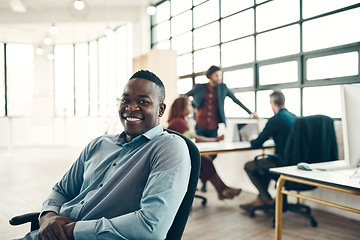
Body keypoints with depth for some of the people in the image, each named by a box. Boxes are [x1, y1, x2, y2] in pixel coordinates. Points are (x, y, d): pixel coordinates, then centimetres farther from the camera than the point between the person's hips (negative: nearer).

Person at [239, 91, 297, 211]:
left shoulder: (275, 120, -16)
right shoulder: (295, 118, 7)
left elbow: (256, 145, -10)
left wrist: (252, 139, 12)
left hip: (284, 163, -9)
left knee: (249, 166, 8)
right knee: (266, 162, 32)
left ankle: (268, 200, 17)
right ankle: (260, 199, 31)